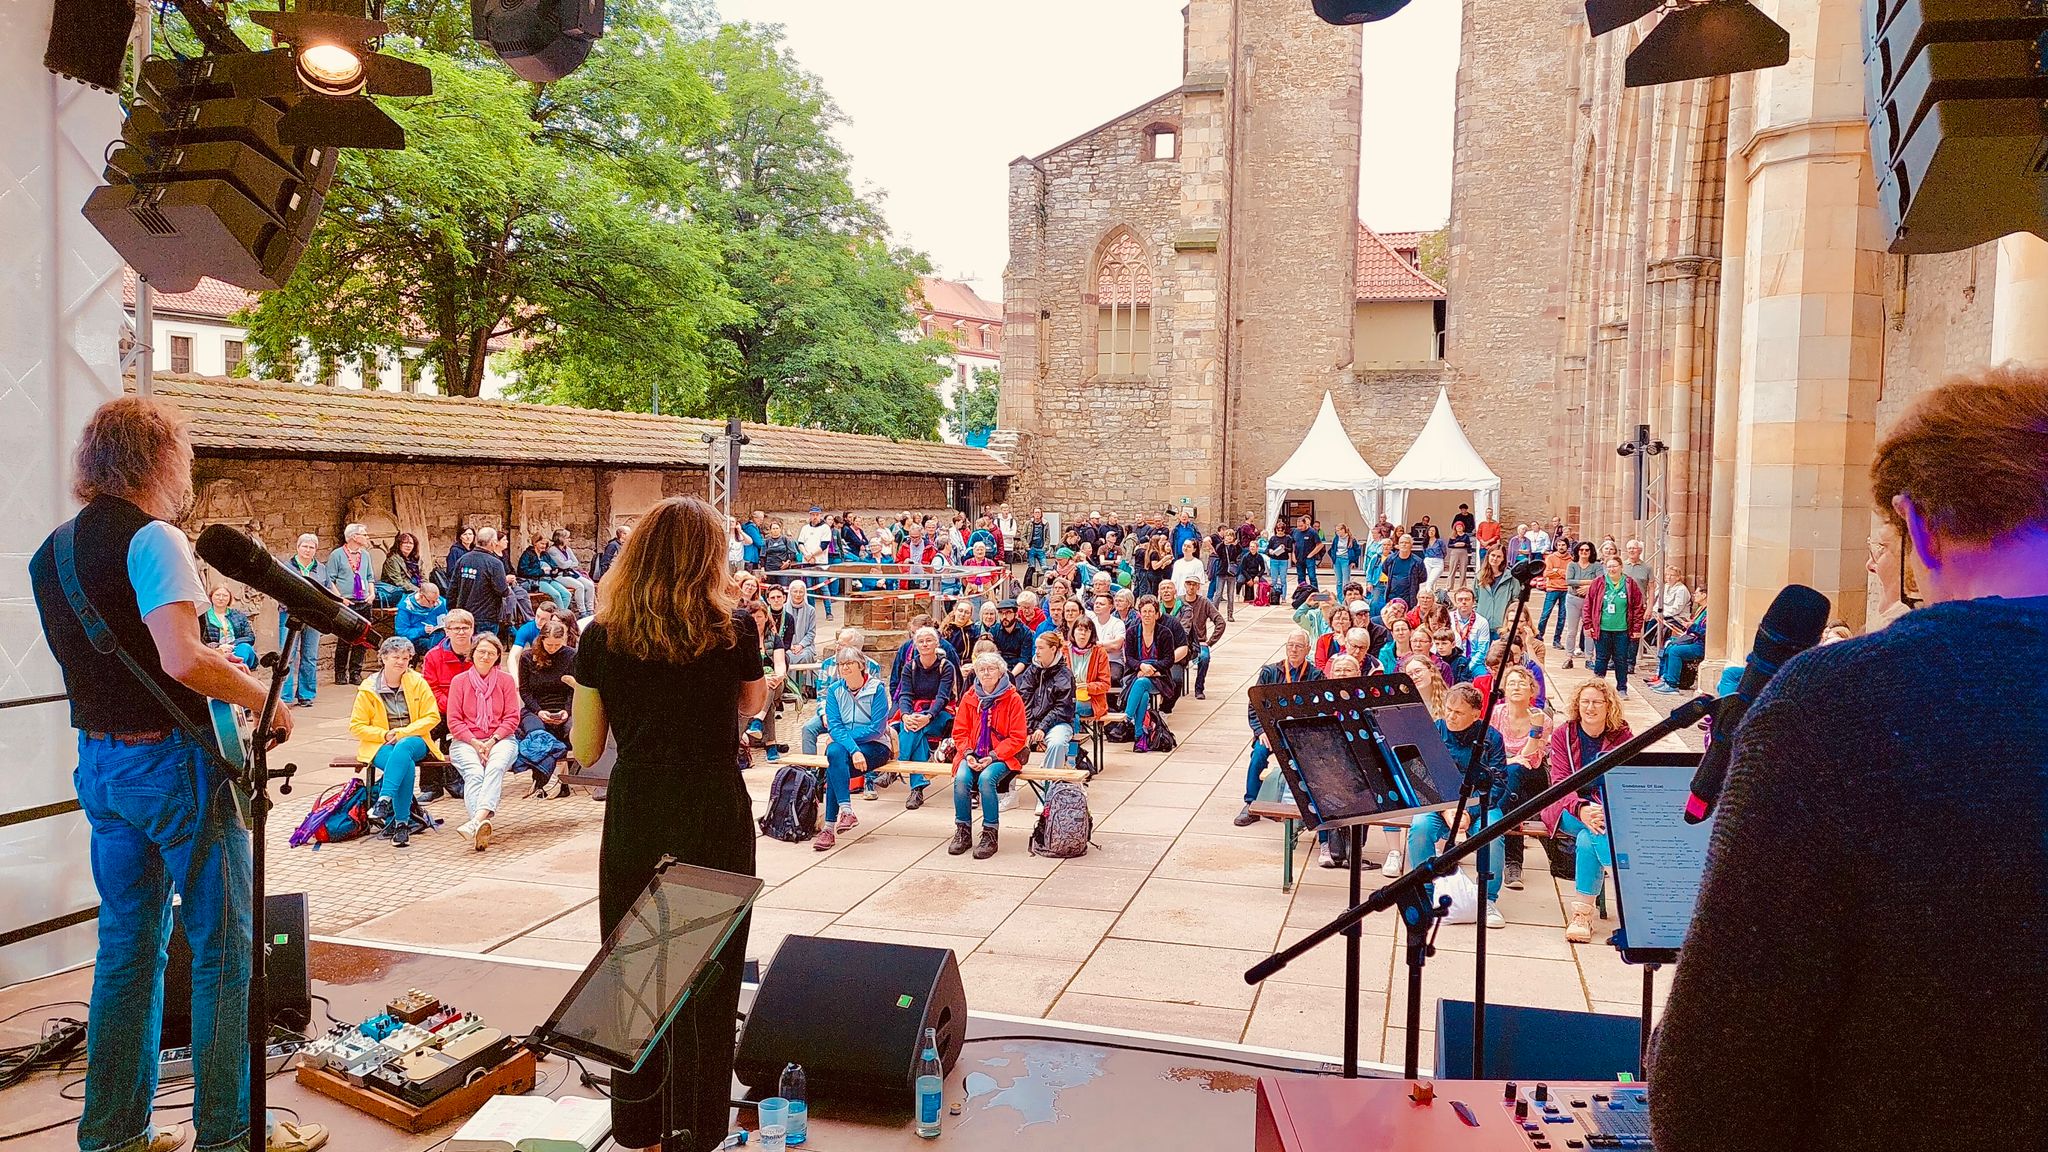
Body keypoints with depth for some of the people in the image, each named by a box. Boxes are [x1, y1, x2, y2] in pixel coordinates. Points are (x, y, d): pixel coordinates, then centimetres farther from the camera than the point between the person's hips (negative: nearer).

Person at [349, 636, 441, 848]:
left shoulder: (418, 683, 2)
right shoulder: (368, 689, 1)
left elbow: (432, 717, -2)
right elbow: (356, 726, 2)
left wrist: (403, 733, -14)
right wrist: (385, 735, -13)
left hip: (414, 741, 1)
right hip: (380, 745, 0)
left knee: (402, 749, -38)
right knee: (407, 765, -34)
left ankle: (385, 799, -45)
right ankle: (401, 823, -30)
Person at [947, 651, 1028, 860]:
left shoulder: (1013, 699, -3)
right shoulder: (969, 698, 7)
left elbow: (1017, 738, -5)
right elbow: (959, 731, 9)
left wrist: (993, 756, -15)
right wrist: (968, 754, -9)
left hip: (1002, 757, -3)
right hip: (973, 755, 3)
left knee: (986, 778, -32)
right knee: (961, 778, -26)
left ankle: (990, 834, -20)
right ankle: (963, 831, -11)